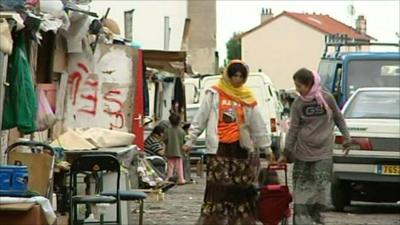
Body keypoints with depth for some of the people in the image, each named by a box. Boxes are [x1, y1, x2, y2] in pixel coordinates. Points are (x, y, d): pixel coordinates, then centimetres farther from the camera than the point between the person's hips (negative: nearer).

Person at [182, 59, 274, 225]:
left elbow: (258, 125, 12)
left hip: (240, 148, 3)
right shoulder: (214, 94, 1)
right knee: (217, 187, -11)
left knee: (241, 188, 4)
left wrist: (267, 148, 12)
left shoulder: (247, 98, 9)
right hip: (219, 148, -3)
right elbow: (200, 119, 4)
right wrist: (190, 141, 2)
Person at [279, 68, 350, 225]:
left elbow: (339, 119, 8)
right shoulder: (298, 104, -2)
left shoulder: (327, 99, -5)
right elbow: (293, 129, 0)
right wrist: (286, 153, -3)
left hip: (323, 153, -1)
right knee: (301, 188, 0)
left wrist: (346, 138, 6)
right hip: (302, 153, 1)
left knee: (321, 186, -8)